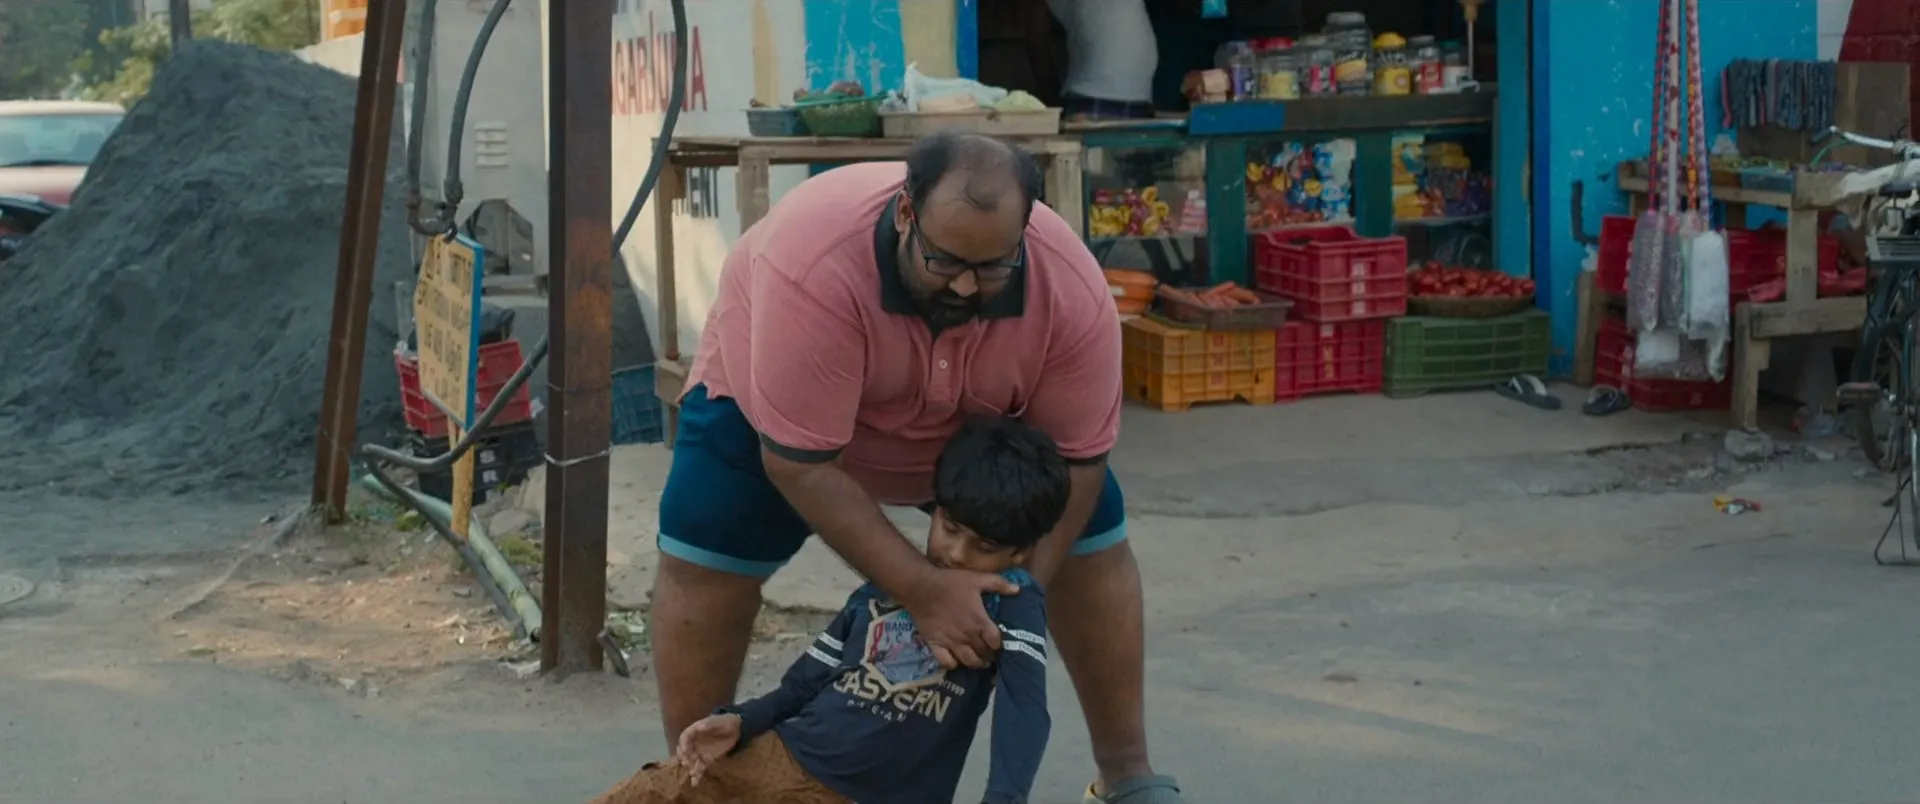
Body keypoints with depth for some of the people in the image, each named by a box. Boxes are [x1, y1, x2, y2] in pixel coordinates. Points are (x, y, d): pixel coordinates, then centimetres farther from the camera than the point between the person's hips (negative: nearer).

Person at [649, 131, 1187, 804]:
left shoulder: (1073, 292, -33)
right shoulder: (813, 267, -43)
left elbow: (1074, 457, -20)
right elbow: (800, 463, -39)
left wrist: (1020, 592, -29)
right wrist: (923, 590, -41)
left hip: (982, 416, 3)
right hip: (772, 393, -2)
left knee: (1093, 540, -2)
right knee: (701, 560, -16)